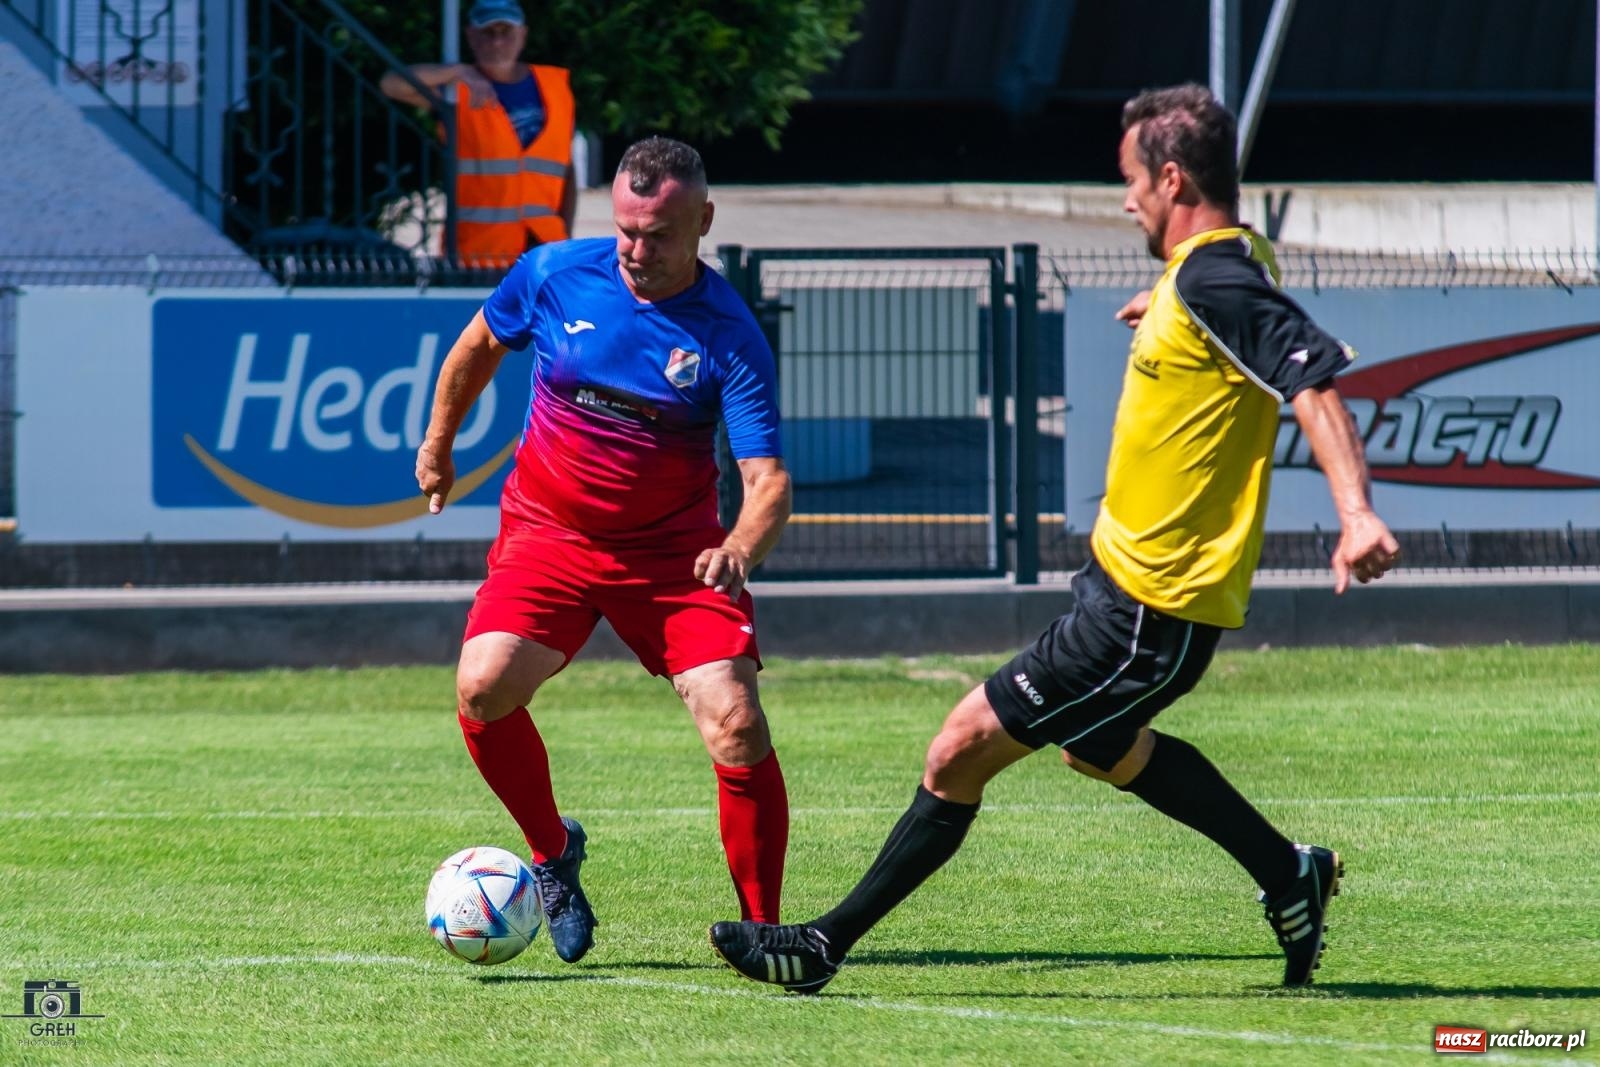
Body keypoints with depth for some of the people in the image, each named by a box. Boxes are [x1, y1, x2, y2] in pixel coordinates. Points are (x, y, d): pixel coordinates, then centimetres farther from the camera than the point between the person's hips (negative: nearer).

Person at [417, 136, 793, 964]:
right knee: (482, 686, -21)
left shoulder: (729, 336, -14)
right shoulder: (554, 275, -8)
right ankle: (551, 850, 6)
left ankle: (762, 931, -1)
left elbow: (767, 479, -19)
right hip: (548, 532, 2)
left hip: (673, 548, -2)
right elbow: (479, 346, 14)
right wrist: (438, 441, 24)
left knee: (737, 725, -16)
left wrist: (741, 548, -40)